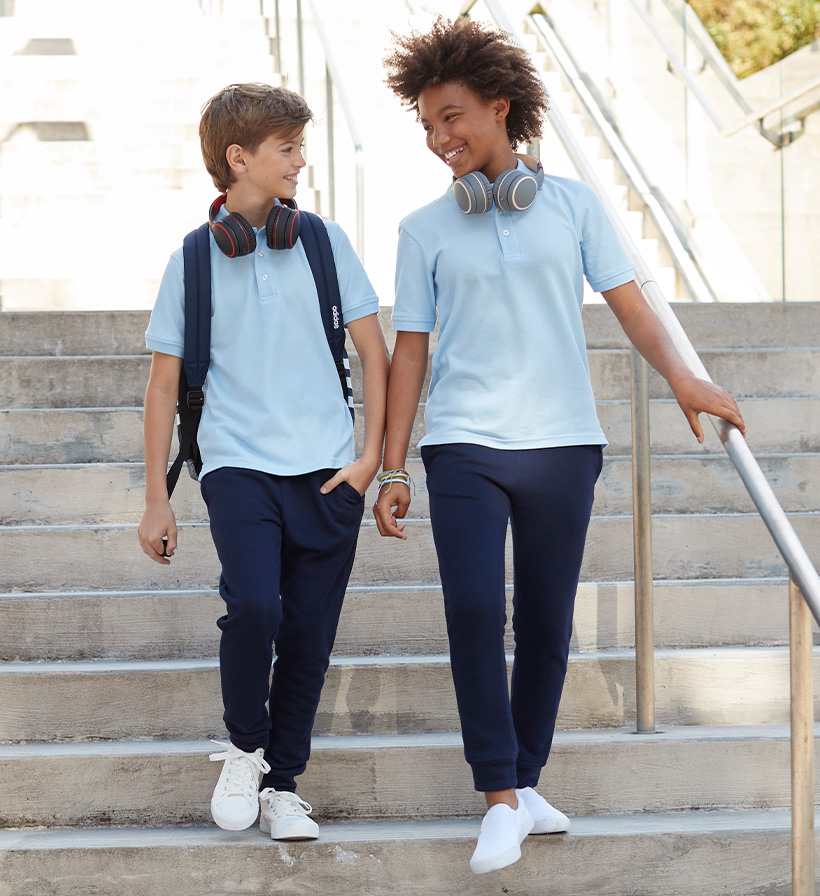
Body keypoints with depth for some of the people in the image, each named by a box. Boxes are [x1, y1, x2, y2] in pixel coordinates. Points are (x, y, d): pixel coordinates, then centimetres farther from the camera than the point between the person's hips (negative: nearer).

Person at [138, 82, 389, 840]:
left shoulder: (324, 243, 6)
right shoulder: (192, 262, 4)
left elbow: (374, 354, 10)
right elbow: (164, 386, 8)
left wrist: (371, 456, 1)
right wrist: (156, 498, 5)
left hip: (327, 472, 2)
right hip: (238, 465, -2)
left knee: (309, 636, 3)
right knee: (254, 606, -22)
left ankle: (282, 784, 18)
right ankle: (244, 748, 3)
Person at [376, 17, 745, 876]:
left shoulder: (572, 204, 7)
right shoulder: (425, 230, 7)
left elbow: (627, 302, 5)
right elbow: (410, 351, 8)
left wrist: (680, 377, -12)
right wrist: (392, 467, 5)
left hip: (562, 445, 1)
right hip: (465, 447, -1)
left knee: (546, 622, 5)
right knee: (474, 608, -15)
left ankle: (524, 782, 19)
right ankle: (501, 796, -7)